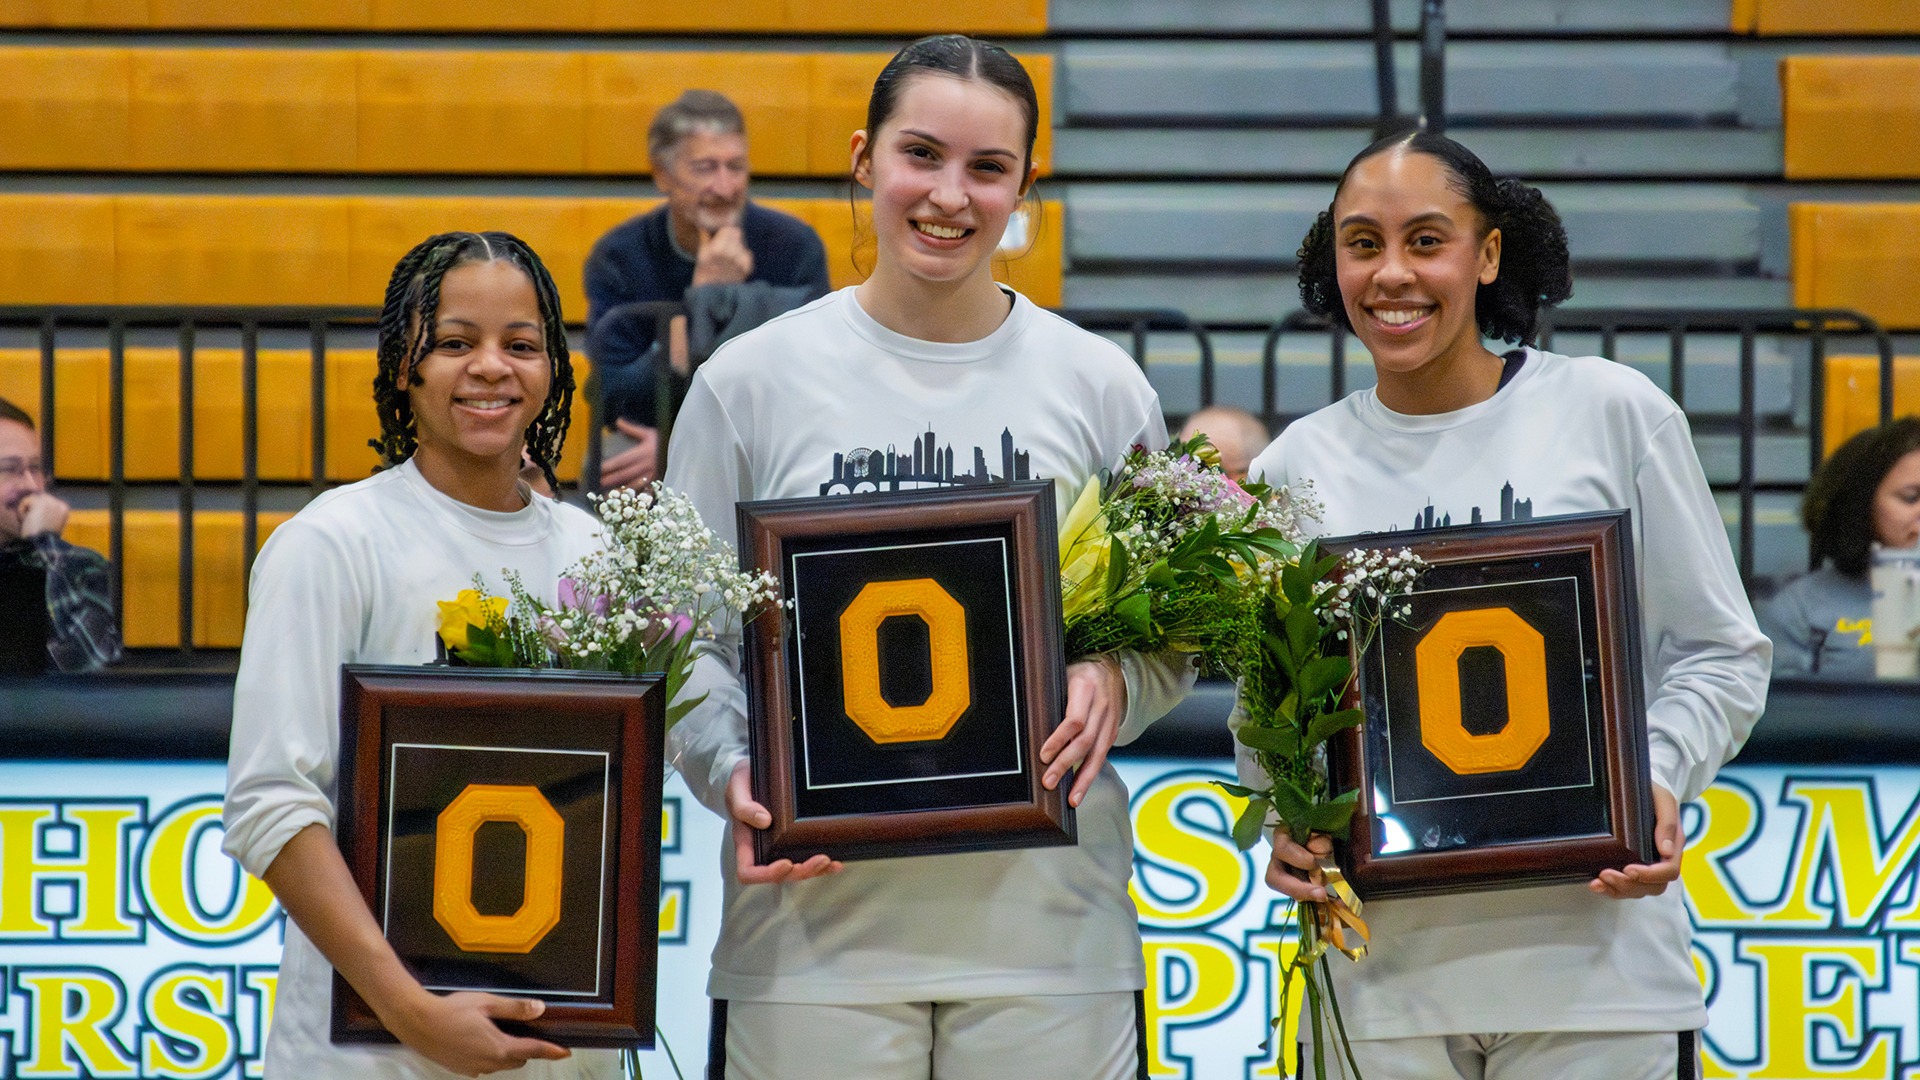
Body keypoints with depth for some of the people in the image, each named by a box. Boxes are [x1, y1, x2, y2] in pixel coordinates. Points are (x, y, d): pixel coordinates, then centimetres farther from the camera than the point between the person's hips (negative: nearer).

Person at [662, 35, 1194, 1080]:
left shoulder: (1099, 387, 7)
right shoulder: (749, 383, 4)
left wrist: (1111, 686, -10)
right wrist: (733, 775, -11)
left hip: (1044, 916, 1)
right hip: (815, 916, -1)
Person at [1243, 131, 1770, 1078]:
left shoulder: (1614, 414, 1)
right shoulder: (1295, 469, 7)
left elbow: (1719, 655, 5)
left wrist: (1656, 780, -13)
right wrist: (1286, 829, -5)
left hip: (1593, 956, -2)